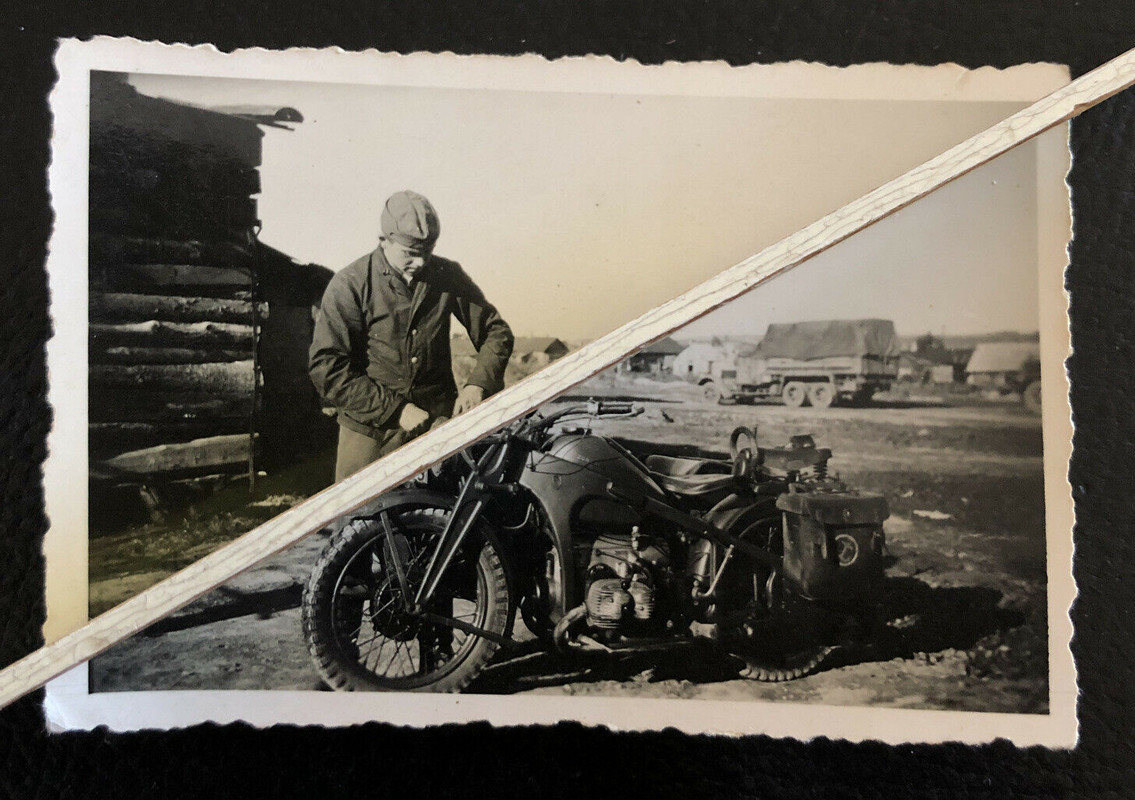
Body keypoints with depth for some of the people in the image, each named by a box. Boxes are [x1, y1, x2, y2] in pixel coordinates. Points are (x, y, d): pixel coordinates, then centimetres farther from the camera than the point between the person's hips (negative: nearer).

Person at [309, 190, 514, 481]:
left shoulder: (447, 275, 3)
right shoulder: (350, 285, -7)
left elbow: (496, 331, 10)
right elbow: (327, 369, -12)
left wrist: (478, 383, -9)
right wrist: (395, 410, -16)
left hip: (439, 422, 2)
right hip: (371, 430, -2)